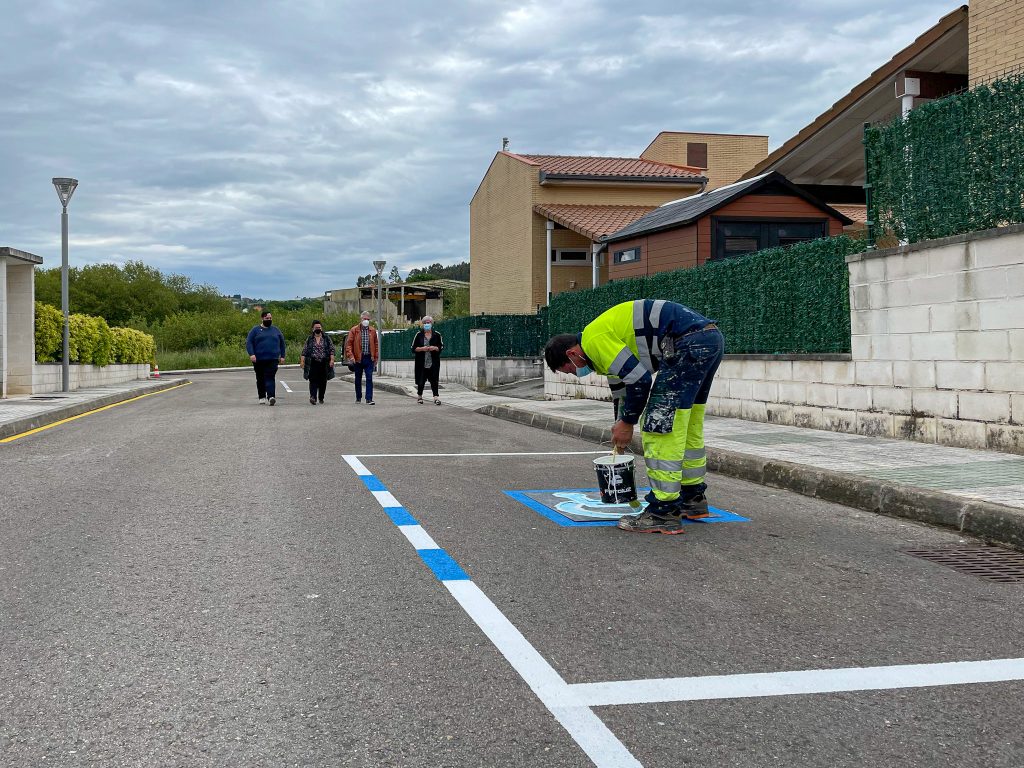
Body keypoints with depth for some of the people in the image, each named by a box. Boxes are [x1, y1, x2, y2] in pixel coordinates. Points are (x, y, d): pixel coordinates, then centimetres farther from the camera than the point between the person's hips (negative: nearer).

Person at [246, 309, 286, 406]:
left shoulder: (276, 330, 13)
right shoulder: (255, 330, 6)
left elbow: (282, 343, 19)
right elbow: (249, 342, -1)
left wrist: (282, 356, 12)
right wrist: (251, 354, -15)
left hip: (272, 359, 0)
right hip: (259, 360, 0)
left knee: (270, 378, -15)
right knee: (260, 379, 9)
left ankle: (271, 397, -26)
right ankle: (262, 397, 21)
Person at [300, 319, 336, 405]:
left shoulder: (327, 339, 9)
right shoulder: (309, 339, 9)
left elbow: (332, 350, 6)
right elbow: (304, 351, 8)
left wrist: (332, 360, -5)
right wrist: (302, 361, 0)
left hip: (324, 363, 1)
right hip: (313, 363, -1)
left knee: (323, 381, 4)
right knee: (313, 380, -14)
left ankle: (321, 398, 16)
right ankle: (313, 397, -23)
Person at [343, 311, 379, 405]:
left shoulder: (372, 331, 8)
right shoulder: (354, 330, 0)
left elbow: (376, 344, 14)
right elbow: (348, 343, -3)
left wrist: (376, 357, 9)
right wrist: (350, 356, -14)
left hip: (369, 358, 1)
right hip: (358, 358, -1)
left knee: (369, 378, -7)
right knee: (358, 379, 10)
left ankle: (369, 399, -9)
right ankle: (358, 398, 22)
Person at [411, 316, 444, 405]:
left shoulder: (437, 335, 5)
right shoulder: (419, 335, 4)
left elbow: (442, 346, 8)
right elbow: (413, 348, 3)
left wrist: (435, 348, -12)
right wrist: (422, 348, -14)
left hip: (434, 362, 0)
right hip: (421, 362, 0)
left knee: (434, 380, -5)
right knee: (421, 380, 4)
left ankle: (436, 397, -6)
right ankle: (419, 396, 22)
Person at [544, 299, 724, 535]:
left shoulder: (595, 340, -8)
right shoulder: (607, 340, 23)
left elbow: (639, 380, -13)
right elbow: (621, 389, 36)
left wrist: (627, 423, 1)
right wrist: (620, 431, 45)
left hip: (690, 343, -11)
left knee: (661, 426, -7)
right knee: (688, 426, 22)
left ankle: (664, 512, -5)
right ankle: (693, 499, 34)